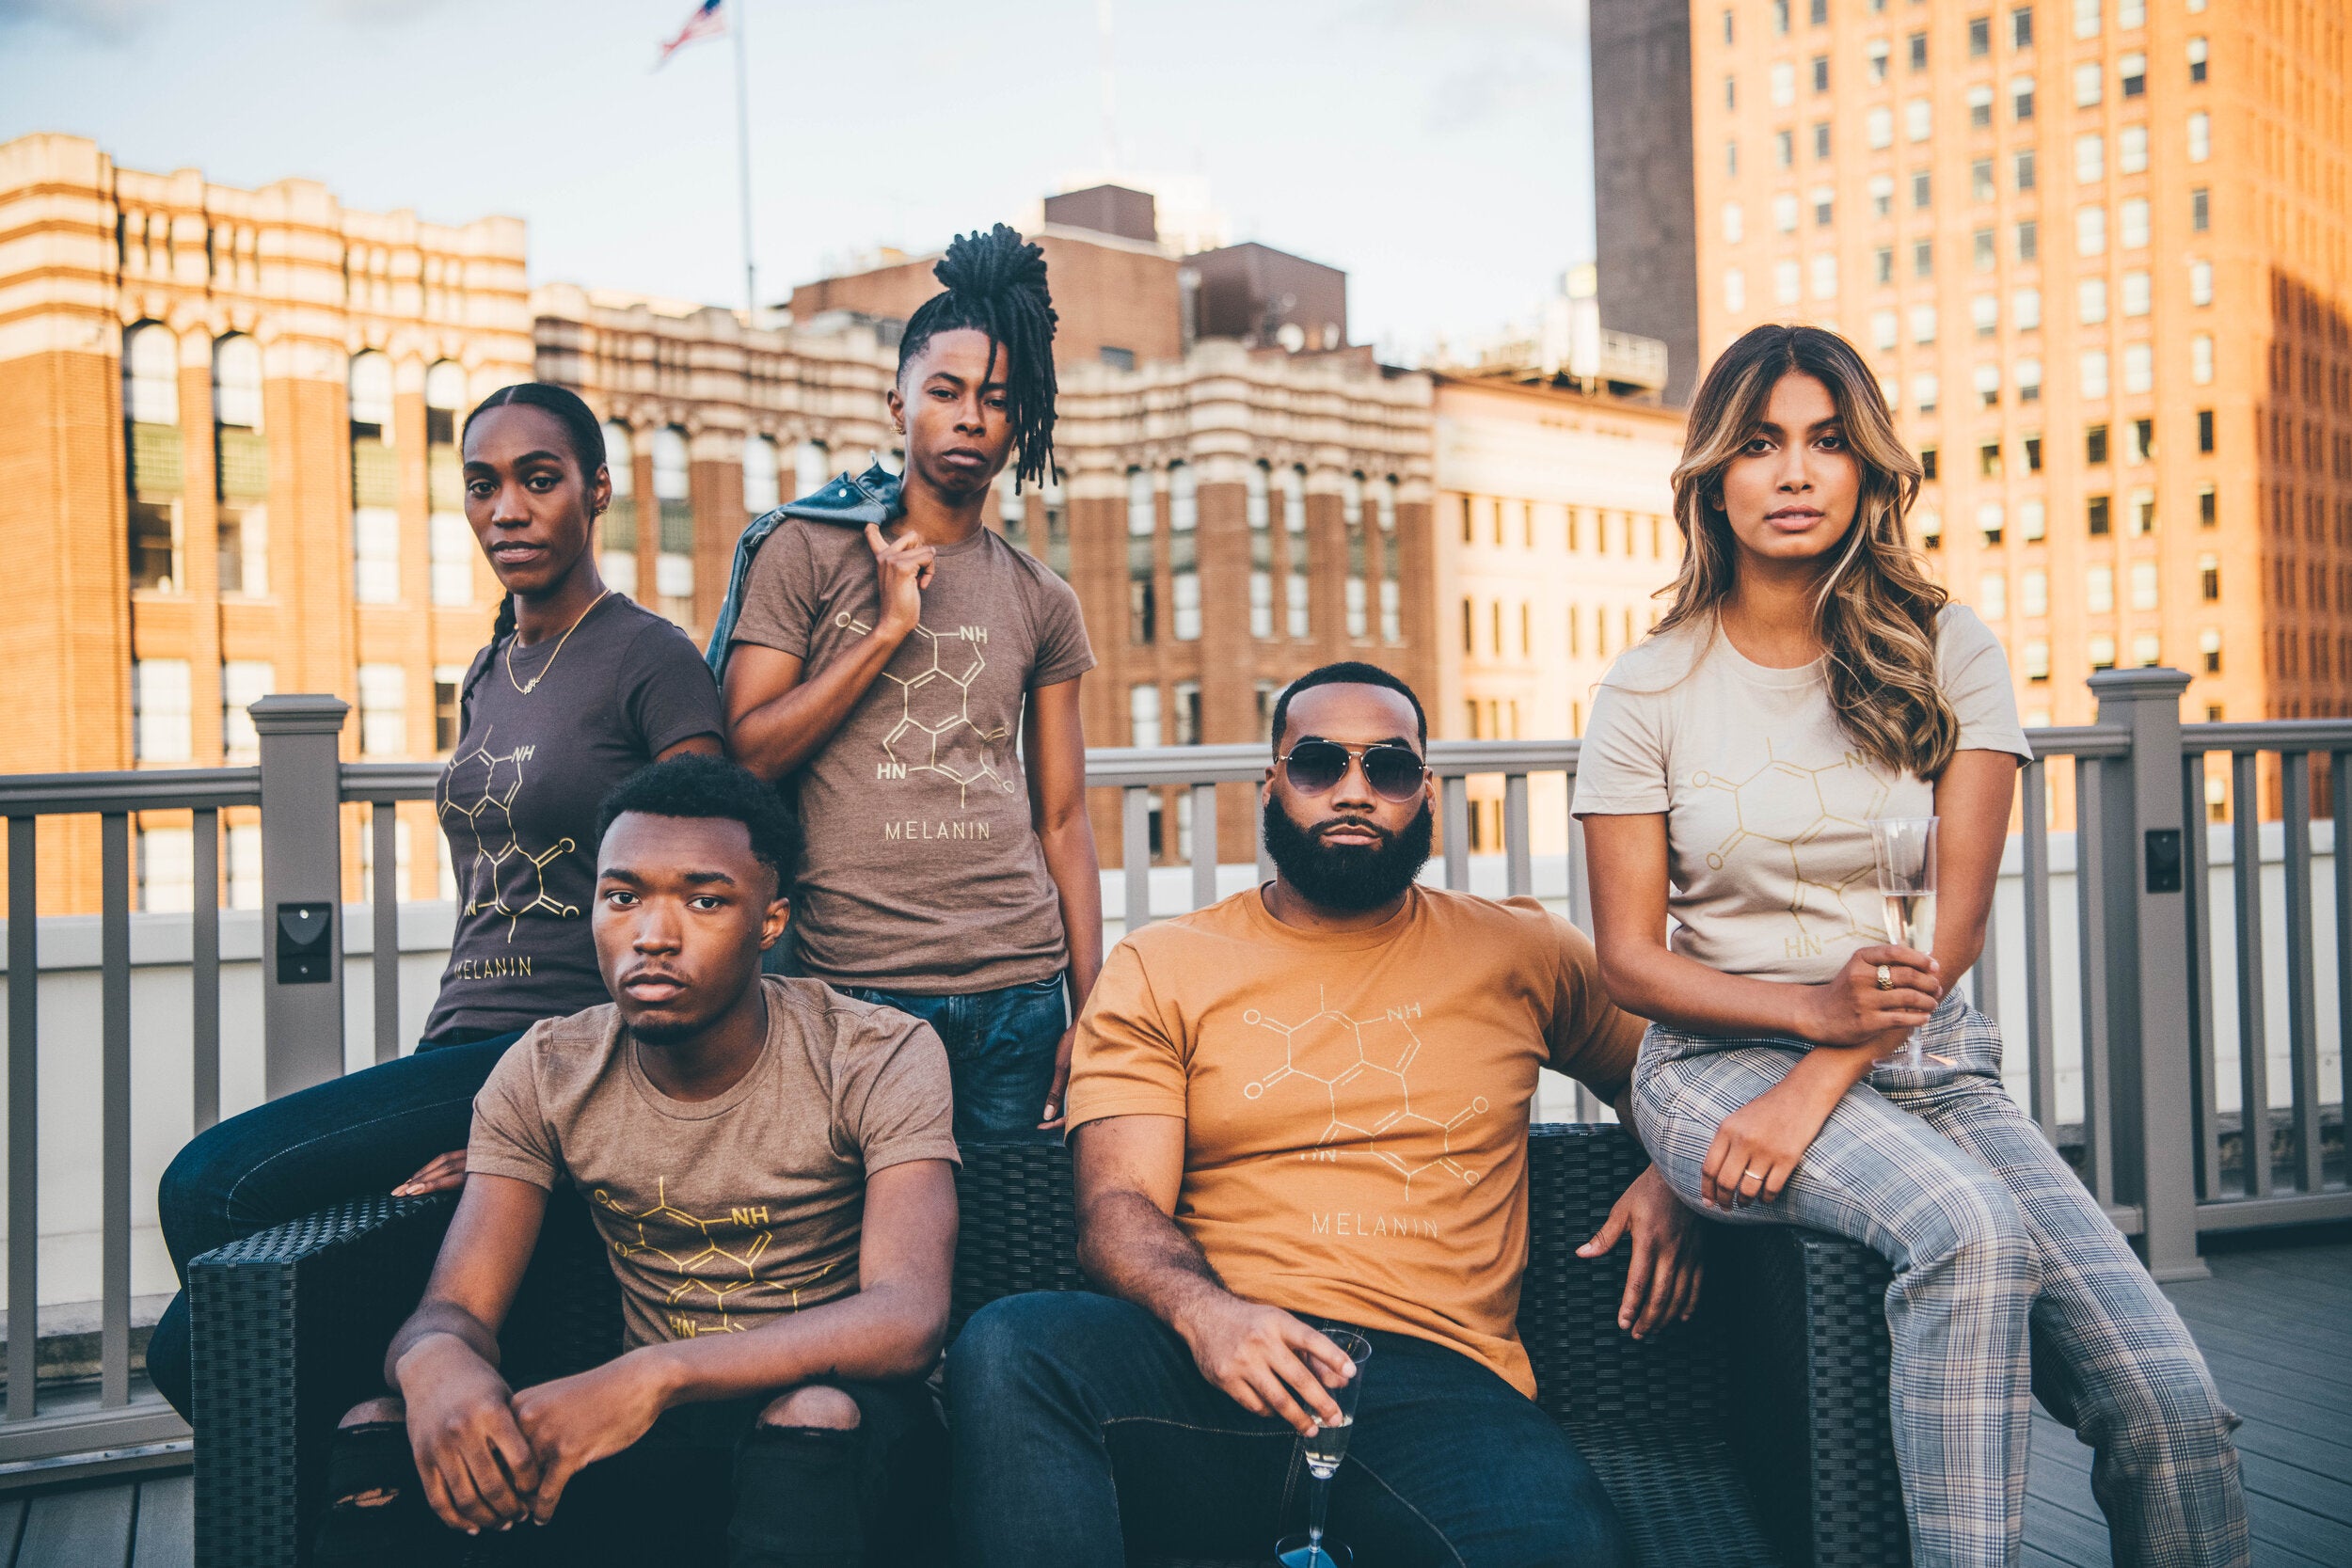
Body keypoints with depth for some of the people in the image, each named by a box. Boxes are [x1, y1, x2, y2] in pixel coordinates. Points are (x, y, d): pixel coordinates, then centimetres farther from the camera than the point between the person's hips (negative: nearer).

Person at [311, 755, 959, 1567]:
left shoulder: (880, 1059, -14)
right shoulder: (543, 1075, -1)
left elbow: (907, 1317, -26)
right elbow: (457, 1307, -7)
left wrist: (656, 1375, -41)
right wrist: (434, 1357, -35)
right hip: (654, 1422, 3)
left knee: (814, 1415, -38)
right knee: (380, 1429, -21)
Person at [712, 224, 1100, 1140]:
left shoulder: (1041, 603, 12)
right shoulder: (806, 550, 3)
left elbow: (1063, 822, 11)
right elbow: (742, 757, -4)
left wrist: (1090, 1018, 3)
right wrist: (888, 628, -10)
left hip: (1020, 988, 3)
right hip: (855, 986, -3)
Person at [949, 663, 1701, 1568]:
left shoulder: (1518, 955, 18)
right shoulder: (1160, 968, 13)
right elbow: (1118, 1205, 2)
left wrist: (1670, 1175, 9)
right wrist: (1204, 1310, -21)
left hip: (1436, 1380, 0)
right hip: (1226, 1361, 1)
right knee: (1003, 1348, -32)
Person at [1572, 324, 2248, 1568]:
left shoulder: (1949, 656, 6)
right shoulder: (1651, 687, 2)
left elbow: (1955, 918, -3)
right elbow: (1630, 958, 0)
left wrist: (1814, 1089, -16)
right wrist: (1815, 1008, -16)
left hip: (1927, 1061, 2)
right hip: (1724, 1053, -2)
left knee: (2170, 1405, -17)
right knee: (1971, 1227, -33)